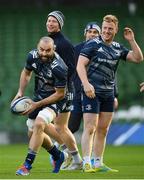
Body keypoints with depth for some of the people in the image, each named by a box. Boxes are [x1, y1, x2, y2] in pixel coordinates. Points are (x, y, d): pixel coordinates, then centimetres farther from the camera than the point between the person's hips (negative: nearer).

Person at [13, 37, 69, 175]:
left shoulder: (59, 68, -31)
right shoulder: (32, 56, -14)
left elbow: (60, 94, -21)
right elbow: (26, 72, 9)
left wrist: (37, 105, -22)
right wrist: (20, 92, -2)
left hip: (55, 100, -7)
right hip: (38, 96, 7)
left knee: (39, 124, -29)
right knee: (33, 133, 12)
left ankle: (27, 164, -23)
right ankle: (58, 156, 36)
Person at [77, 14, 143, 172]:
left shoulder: (118, 48, 12)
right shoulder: (93, 44, -6)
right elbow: (80, 65, -11)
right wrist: (86, 84, -24)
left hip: (108, 94, 6)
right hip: (92, 92, -6)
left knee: (103, 130, 9)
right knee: (90, 128, -10)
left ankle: (98, 164, 15)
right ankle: (86, 164, -11)